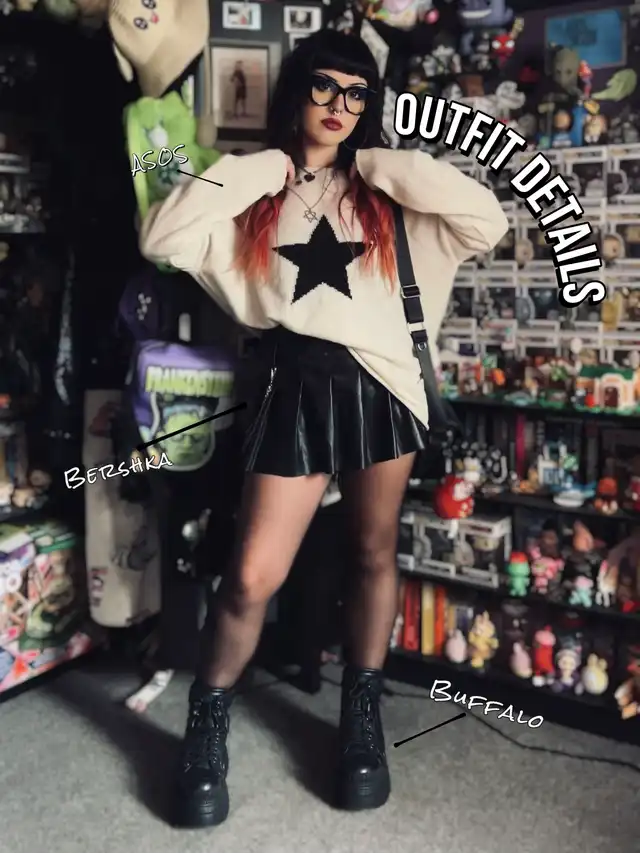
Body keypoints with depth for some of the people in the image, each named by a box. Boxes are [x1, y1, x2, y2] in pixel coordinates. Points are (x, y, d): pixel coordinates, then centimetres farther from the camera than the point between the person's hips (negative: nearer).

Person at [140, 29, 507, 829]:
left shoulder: (383, 191, 10)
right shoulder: (254, 193, 9)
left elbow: (487, 220, -5)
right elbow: (160, 239, -7)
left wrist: (382, 165, -1)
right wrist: (256, 171, -4)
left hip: (378, 381, 2)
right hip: (293, 384, -1)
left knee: (374, 553, 12)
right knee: (252, 577, -4)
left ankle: (362, 716, 32)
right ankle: (205, 729, 20)